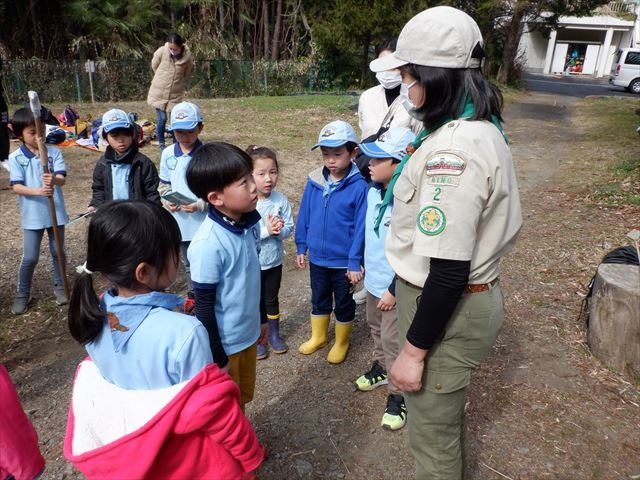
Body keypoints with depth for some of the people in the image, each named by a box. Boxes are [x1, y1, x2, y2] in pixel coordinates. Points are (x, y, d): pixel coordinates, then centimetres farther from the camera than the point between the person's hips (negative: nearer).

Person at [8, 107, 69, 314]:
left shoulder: (54, 152, -4)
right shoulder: (15, 158, -7)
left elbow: (63, 179, -15)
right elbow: (16, 187, -12)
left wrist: (54, 179, -38)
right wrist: (38, 191, -29)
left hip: (55, 213, 1)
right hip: (32, 216, -1)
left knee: (58, 252, 14)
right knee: (30, 257, 4)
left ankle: (60, 287, 32)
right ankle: (22, 294, 22)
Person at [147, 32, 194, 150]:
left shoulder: (187, 56, -13)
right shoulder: (161, 51, -15)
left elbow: (187, 74, 5)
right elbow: (154, 66, 4)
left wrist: (177, 82, 7)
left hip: (175, 93, 1)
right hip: (159, 91, -1)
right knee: (162, 118, 0)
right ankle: (161, 144, 18)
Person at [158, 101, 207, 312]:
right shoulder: (167, 154, 1)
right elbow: (164, 184, 11)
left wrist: (200, 205, -23)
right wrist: (167, 200, -8)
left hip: (204, 222, -5)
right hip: (180, 222, 5)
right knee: (188, 263, 23)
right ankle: (193, 296, 43)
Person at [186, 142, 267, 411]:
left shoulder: (249, 222, -8)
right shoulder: (208, 244, -29)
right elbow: (204, 306, -21)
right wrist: (217, 358, -14)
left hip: (248, 333, 7)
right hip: (223, 342, -7)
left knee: (243, 397, 28)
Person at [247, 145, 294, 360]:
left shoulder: (280, 199, -11)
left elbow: (289, 228, -7)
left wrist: (278, 230, -27)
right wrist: (266, 230, -28)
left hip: (274, 261, 3)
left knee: (271, 299, 22)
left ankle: (274, 334, 42)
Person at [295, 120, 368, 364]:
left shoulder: (359, 186, -20)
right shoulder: (314, 181, -7)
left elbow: (360, 227, -17)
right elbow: (304, 216, 2)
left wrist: (355, 261, -15)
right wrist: (301, 247, 6)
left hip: (343, 261, -4)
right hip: (317, 258, 4)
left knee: (344, 304, 17)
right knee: (319, 300, 23)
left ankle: (342, 342, 39)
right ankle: (318, 337, 45)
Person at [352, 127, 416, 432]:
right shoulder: (374, 192, -1)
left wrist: (394, 290, -20)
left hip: (395, 287, -8)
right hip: (373, 281, 8)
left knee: (394, 341, 4)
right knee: (376, 329, 26)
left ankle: (398, 396, 23)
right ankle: (381, 368, 50)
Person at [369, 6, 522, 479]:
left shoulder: (453, 148, -28)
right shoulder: (481, 129, 5)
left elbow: (448, 270, -28)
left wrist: (413, 350, -19)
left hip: (446, 310, -10)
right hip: (474, 296, 10)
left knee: (432, 431, 13)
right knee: (445, 413, 31)